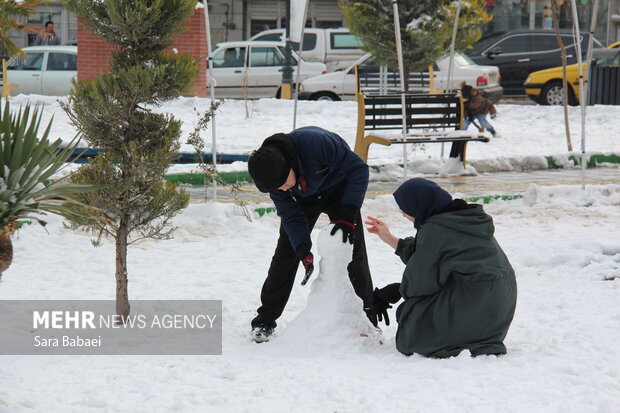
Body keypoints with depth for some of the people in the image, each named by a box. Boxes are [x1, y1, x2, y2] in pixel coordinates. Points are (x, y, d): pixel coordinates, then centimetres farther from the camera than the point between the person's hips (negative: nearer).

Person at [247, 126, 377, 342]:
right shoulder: (271, 172, -28)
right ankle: (265, 320, 10)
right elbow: (291, 215, -19)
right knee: (285, 253, -1)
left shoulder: (316, 142, -43)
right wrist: (303, 250, -33)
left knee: (353, 253, -8)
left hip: (337, 189, -3)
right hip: (302, 199, 3)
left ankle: (368, 319, 3)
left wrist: (347, 215, -37)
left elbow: (358, 169, -33)